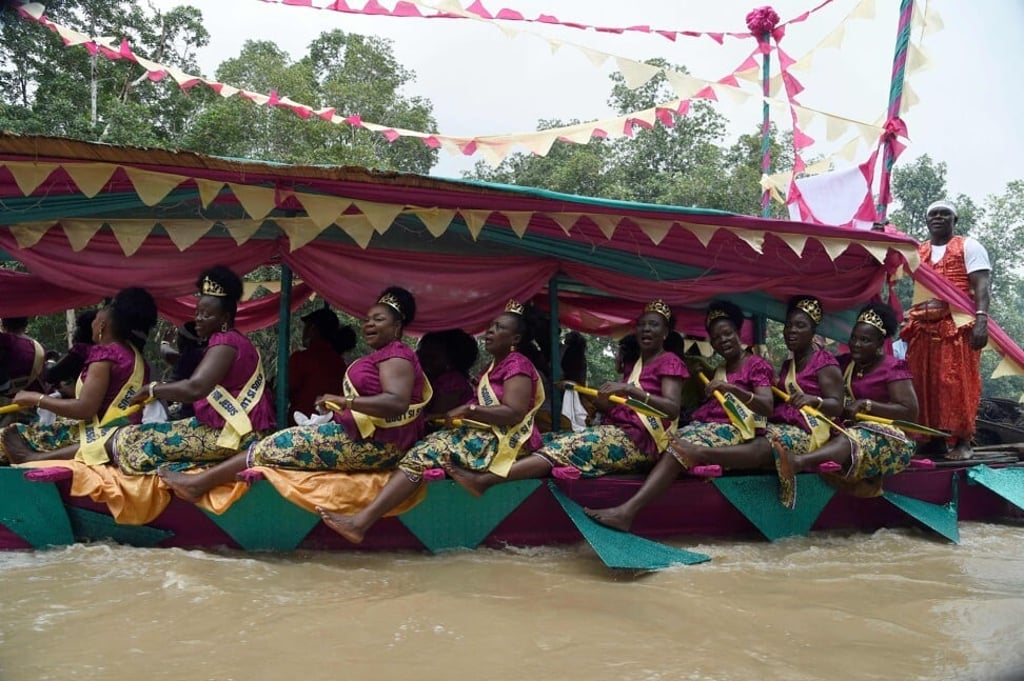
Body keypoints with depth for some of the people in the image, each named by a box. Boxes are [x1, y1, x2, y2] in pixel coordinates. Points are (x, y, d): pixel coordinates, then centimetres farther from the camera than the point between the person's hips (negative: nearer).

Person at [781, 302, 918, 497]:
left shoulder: (893, 368, -2)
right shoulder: (844, 363, 15)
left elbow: (910, 412, -9)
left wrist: (866, 404, -18)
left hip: (885, 435, -9)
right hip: (851, 428, 9)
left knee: (854, 439, -40)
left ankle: (800, 462, -66)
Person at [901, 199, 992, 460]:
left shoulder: (968, 247, 5)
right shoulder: (916, 251, 20)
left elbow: (981, 284, -6)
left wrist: (981, 319, -20)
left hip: (958, 325, -5)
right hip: (923, 327, 5)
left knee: (958, 383, -8)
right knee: (925, 384, 3)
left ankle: (963, 442, -3)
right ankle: (935, 440, 11)